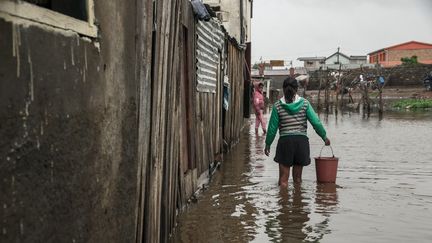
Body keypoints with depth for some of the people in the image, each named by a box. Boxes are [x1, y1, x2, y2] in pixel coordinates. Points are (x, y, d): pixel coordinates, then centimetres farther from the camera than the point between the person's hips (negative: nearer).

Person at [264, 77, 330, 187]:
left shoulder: (278, 106, -3)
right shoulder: (304, 103, -1)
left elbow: (272, 127, 0)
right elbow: (316, 122, -2)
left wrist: (268, 144, 11)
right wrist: (324, 137, 11)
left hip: (285, 141, -2)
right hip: (301, 140, 2)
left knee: (283, 180, 6)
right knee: (298, 178, 15)